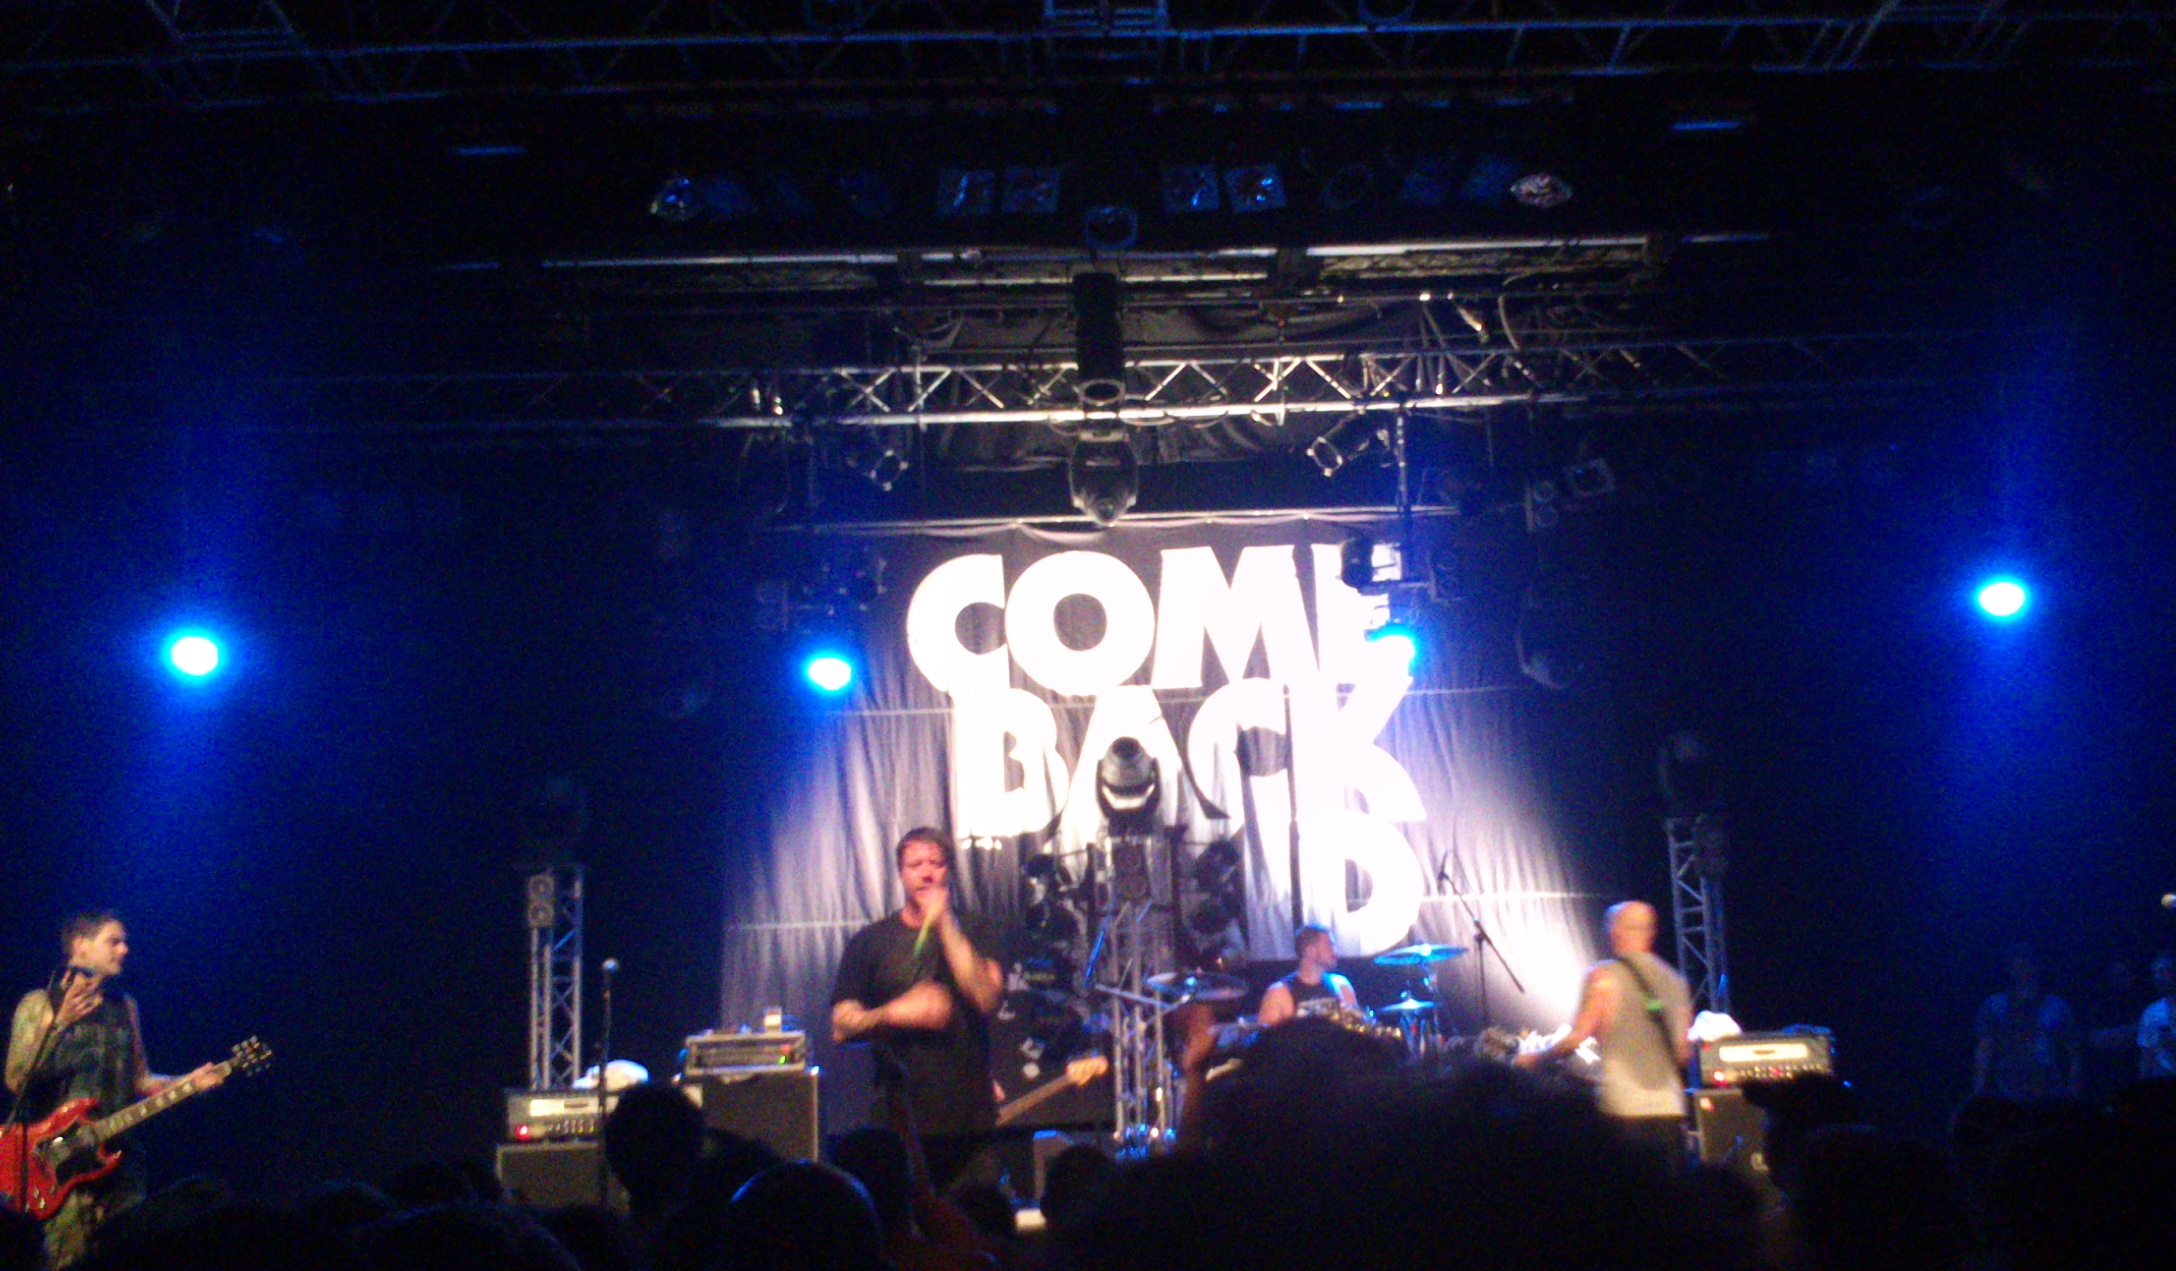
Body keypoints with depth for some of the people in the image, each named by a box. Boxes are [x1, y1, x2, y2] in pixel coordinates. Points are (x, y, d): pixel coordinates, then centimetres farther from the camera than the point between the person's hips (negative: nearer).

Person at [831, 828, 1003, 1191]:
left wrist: (946, 925, -9)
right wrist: (896, 1013, -12)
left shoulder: (973, 935, 12)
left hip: (970, 1118, 1)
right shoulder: (869, 941, 10)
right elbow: (841, 1025, 5)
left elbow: (987, 997, -7)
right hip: (902, 1119, -1)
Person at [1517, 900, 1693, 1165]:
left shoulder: (1604, 976, -4)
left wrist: (1536, 1057, 6)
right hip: (1669, 1109, 5)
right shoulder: (1673, 980, 12)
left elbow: (1577, 1038, -9)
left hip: (1623, 1110, -5)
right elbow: (1684, 1054, 13)